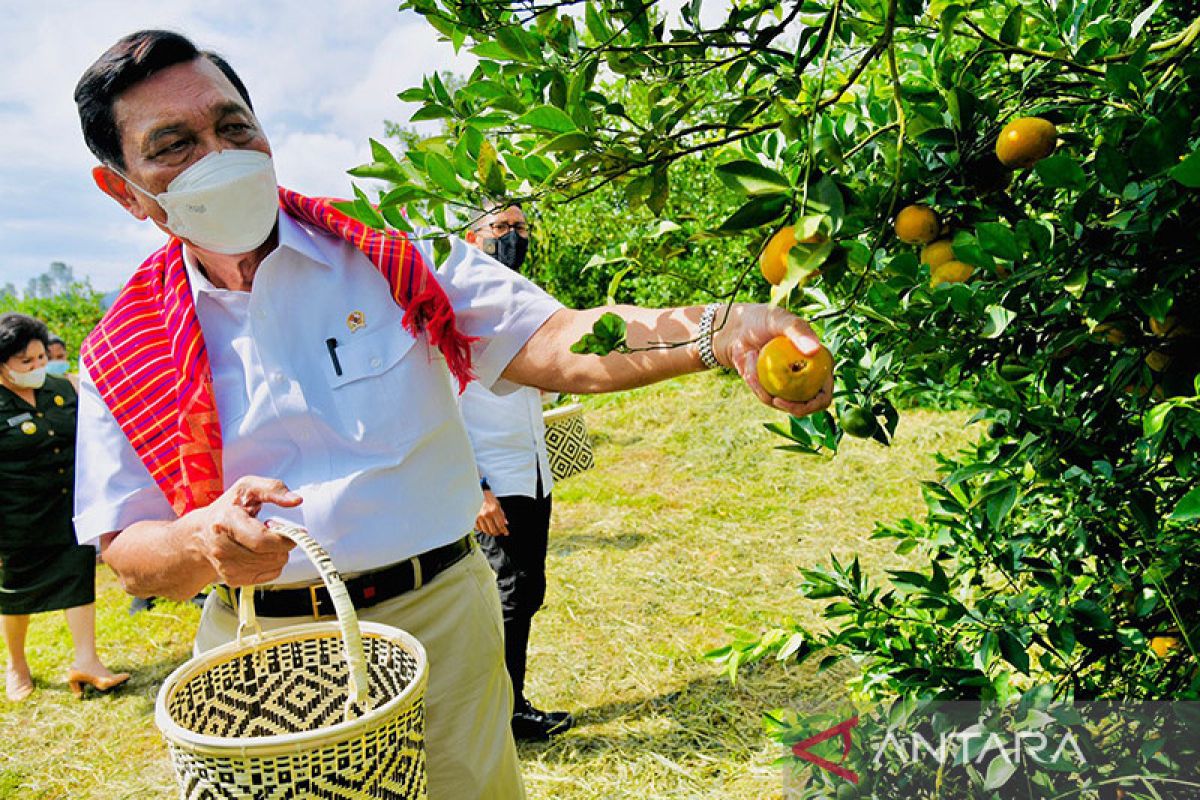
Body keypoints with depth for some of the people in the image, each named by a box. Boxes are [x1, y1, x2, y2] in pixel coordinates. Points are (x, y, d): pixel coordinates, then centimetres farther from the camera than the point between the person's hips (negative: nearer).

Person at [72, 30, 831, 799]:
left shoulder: (394, 259, -4)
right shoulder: (125, 354, 1)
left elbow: (555, 342, -15)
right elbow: (128, 554, 2)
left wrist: (716, 331, -31)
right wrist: (206, 539, -22)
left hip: (438, 620, -1)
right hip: (258, 648, 2)